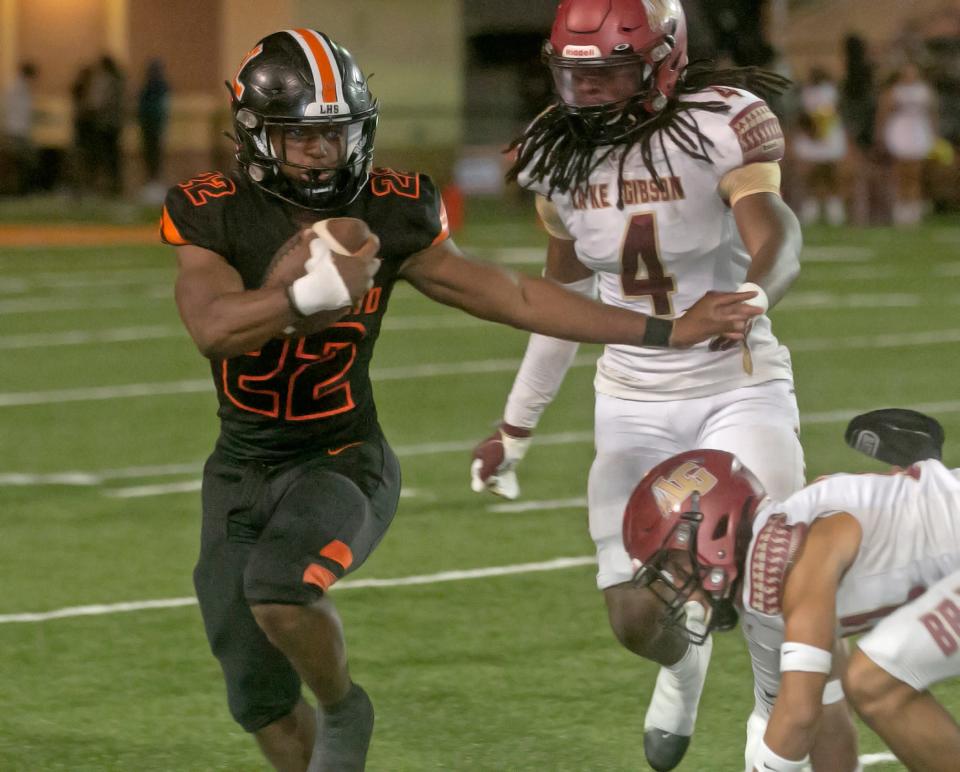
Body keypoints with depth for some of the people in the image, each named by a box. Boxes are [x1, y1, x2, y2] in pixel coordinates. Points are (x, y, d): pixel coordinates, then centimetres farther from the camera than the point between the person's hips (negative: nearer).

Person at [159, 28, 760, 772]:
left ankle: (343, 708, -2)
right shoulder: (217, 214, -11)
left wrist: (667, 332, 2)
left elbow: (512, 296, 1)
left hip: (344, 460, -2)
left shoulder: (386, 215, -8)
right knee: (260, 698, 9)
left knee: (281, 587, -32)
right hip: (242, 468, 2)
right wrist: (313, 292, -43)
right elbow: (213, 327, -28)